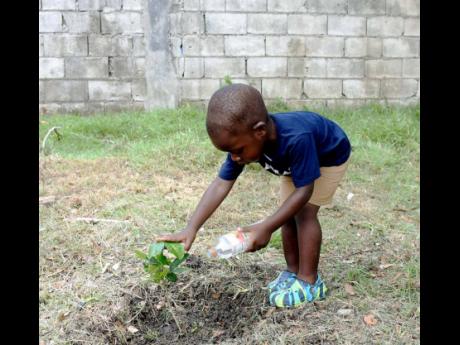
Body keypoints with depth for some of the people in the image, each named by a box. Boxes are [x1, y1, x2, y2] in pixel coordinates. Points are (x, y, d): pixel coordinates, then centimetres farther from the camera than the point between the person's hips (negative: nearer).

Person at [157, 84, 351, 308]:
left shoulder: (296, 139, -47)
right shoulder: (243, 140, -27)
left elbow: (304, 191, -40)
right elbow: (221, 185, -28)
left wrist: (266, 228, -45)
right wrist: (191, 229, -36)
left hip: (329, 157, -6)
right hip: (297, 161, 6)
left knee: (305, 212, -17)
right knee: (289, 214, 2)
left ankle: (310, 282, -8)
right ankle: (292, 272, 18)